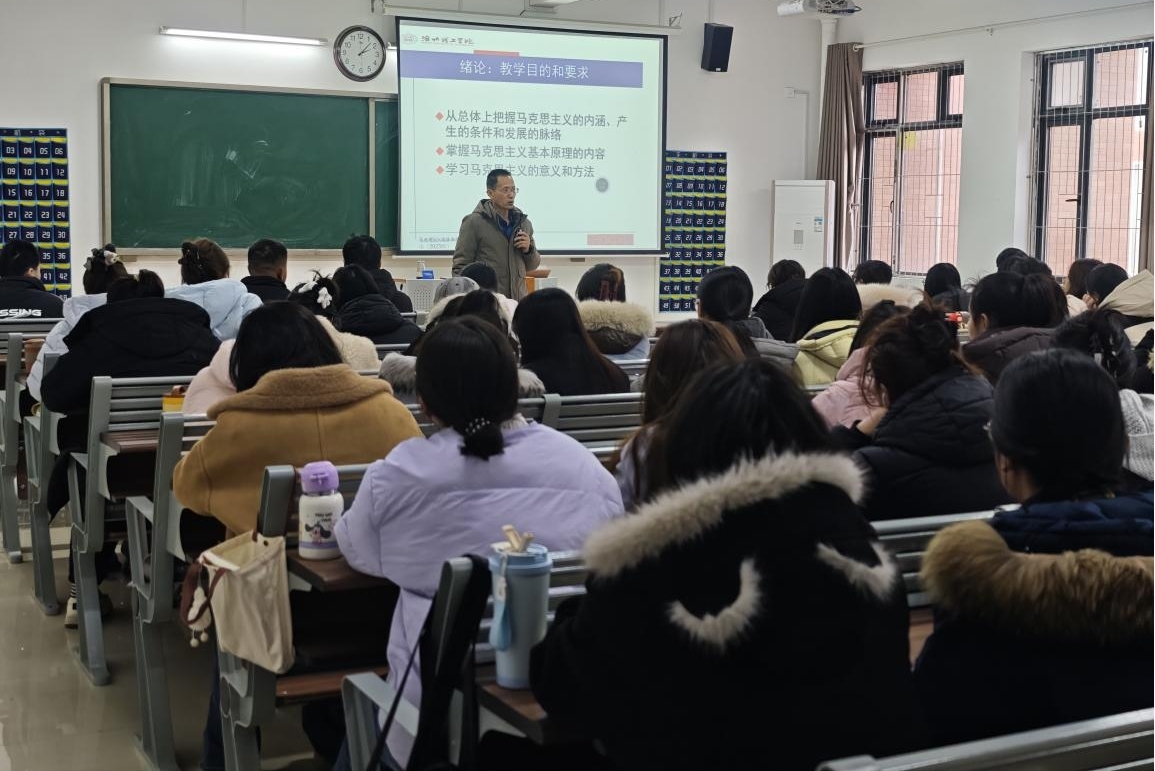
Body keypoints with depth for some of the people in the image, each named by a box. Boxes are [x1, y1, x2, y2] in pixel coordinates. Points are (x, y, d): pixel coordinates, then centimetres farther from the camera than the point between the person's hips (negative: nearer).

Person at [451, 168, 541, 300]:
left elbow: (532, 265, 22)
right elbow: (461, 266, -4)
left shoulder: (524, 222, 13)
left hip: (518, 300, 5)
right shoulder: (474, 222, -3)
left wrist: (529, 250, 1)